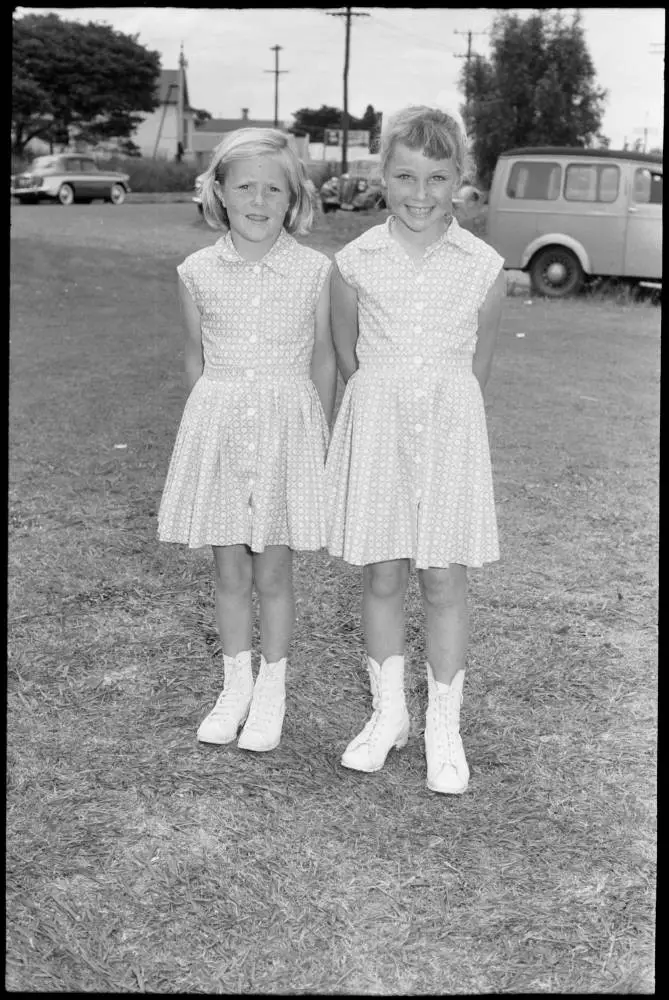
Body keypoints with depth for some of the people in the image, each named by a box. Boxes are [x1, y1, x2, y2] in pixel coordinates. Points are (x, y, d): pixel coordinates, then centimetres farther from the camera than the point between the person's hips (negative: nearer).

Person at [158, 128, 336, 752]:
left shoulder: (314, 270, -5)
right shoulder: (197, 273, -1)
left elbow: (323, 361, 4)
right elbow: (196, 361, 11)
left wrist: (321, 440, 8)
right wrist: (211, 425, 13)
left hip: (287, 426, -1)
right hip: (218, 426, 2)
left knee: (273, 573, 5)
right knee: (229, 572, 9)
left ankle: (271, 693, 23)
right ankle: (234, 685, 28)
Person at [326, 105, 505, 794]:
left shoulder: (483, 267, -4)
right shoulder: (354, 263, -4)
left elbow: (476, 366, 8)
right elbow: (347, 358, 9)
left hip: (450, 429, 0)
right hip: (376, 428, 1)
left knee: (444, 582, 4)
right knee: (381, 577, 8)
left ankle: (444, 726, 20)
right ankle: (387, 713, 27)